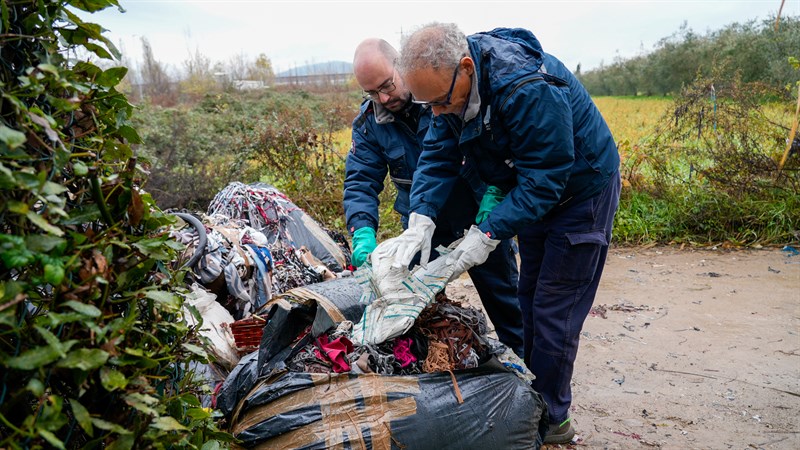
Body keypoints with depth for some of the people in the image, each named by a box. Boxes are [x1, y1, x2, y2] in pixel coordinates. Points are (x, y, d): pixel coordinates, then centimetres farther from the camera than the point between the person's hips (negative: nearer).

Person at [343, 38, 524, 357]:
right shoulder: (369, 122, -6)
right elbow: (360, 181, -9)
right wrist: (363, 231, -27)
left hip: (478, 211, -2)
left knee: (502, 294, 12)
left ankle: (522, 358, 34)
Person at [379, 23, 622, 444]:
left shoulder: (529, 89, -36)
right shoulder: (450, 81, -12)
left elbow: (544, 180, -32)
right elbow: (438, 157, -12)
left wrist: (488, 232, -32)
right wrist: (420, 220, -26)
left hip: (579, 192, -8)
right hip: (532, 191, 8)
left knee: (553, 313, -4)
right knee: (530, 300, 16)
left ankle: (550, 421, 14)